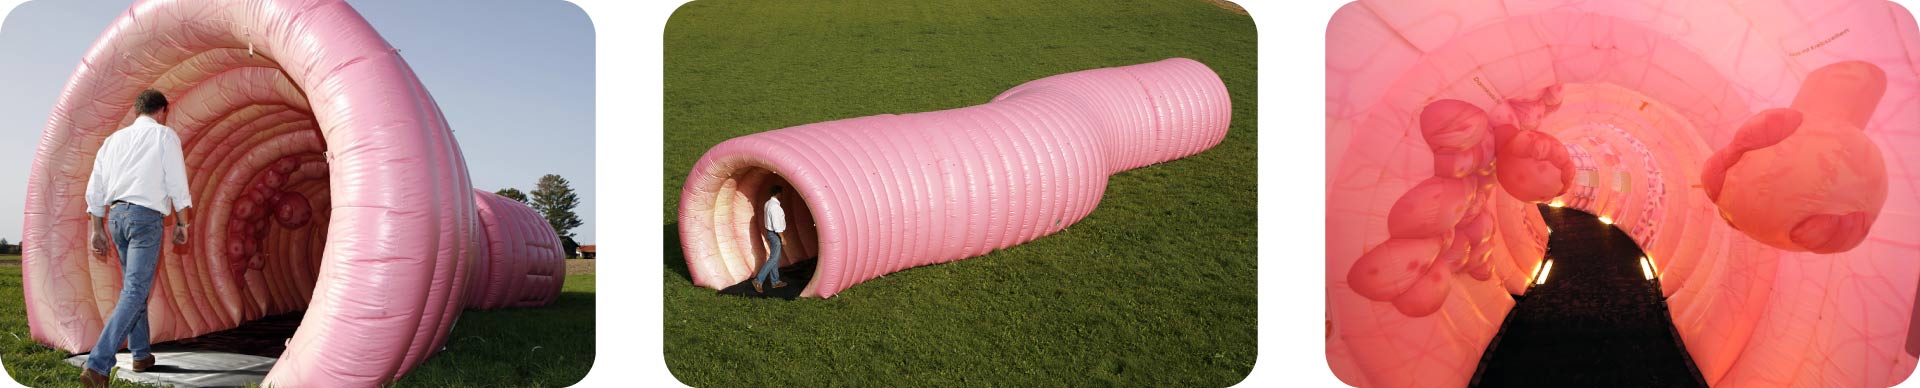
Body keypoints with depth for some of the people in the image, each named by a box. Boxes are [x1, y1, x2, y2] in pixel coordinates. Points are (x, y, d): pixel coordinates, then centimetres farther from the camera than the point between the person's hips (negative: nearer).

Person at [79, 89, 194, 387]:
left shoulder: (114, 139, 17)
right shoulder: (165, 136, 2)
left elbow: (94, 189, 15)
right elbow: (177, 183, -4)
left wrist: (97, 230, 19)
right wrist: (181, 223, 3)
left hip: (117, 214, 6)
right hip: (147, 216, -6)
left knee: (132, 287, 20)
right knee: (135, 291, -11)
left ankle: (141, 355, 24)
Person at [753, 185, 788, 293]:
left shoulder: (768, 203, 8)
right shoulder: (775, 206, -22)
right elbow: (776, 224, -23)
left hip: (770, 232, 10)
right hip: (775, 235, -10)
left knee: (776, 258, 16)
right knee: (773, 259, -9)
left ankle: (775, 281, 22)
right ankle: (758, 280, -12)